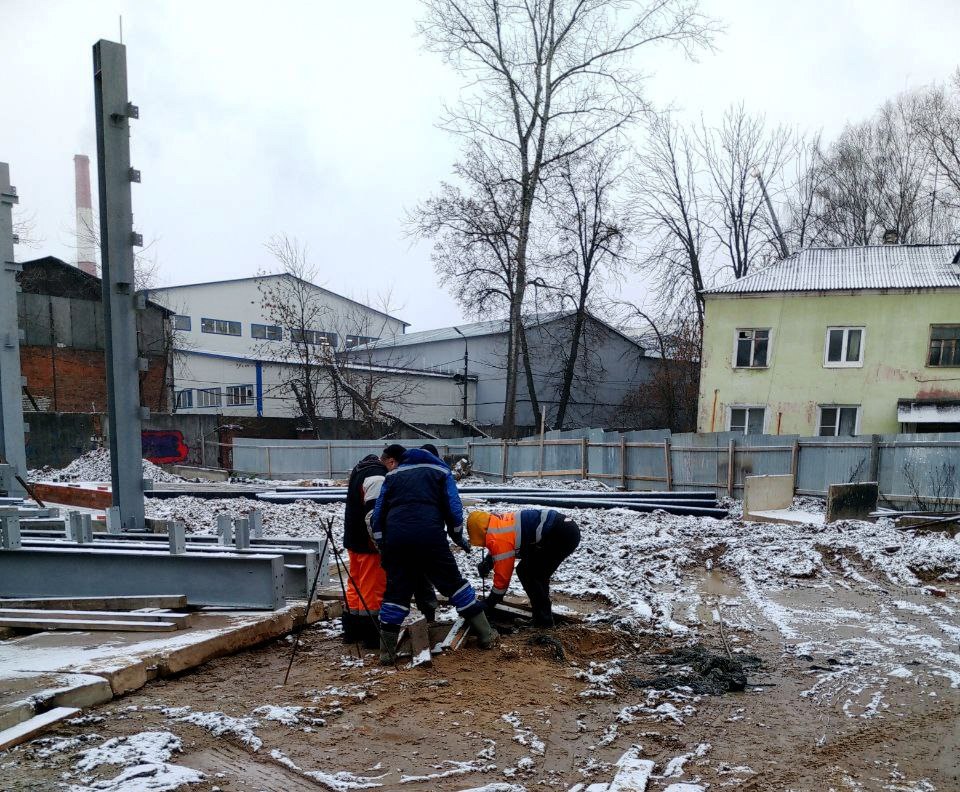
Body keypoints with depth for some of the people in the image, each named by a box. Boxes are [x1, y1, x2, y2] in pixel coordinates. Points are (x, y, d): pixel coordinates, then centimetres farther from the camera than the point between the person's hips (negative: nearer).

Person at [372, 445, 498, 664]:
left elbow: (378, 512, 19)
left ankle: (387, 651, 11)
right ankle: (484, 634, 16)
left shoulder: (393, 475, 24)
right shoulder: (441, 472, 18)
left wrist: (381, 544, 22)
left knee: (396, 591, 10)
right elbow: (454, 508, 9)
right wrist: (458, 537, 22)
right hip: (430, 536, -2)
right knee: (454, 583, 11)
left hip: (396, 537, 2)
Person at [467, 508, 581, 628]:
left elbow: (502, 574, -5)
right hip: (567, 529, 10)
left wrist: (490, 603, 8)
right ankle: (543, 609, 31)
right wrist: (488, 561, 14)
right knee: (538, 573, 21)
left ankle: (543, 619, 4)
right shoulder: (502, 523, 14)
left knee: (526, 572, 0)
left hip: (561, 534, -10)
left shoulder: (498, 538, -12)